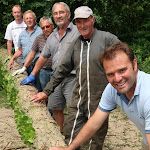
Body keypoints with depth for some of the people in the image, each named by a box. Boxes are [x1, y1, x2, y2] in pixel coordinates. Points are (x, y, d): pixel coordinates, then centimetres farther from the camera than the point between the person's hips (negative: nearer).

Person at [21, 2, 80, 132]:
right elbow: (43, 57, 23)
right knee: (56, 108, 14)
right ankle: (62, 133, 31)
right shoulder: (52, 37, 17)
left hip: (72, 79, -7)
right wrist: (32, 76, 23)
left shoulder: (78, 32, -5)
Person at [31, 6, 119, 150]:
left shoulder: (107, 38, -6)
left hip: (100, 100, -5)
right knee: (69, 133, 6)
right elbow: (62, 69, 18)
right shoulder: (75, 44, 12)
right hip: (78, 98, 5)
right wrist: (47, 91, 19)